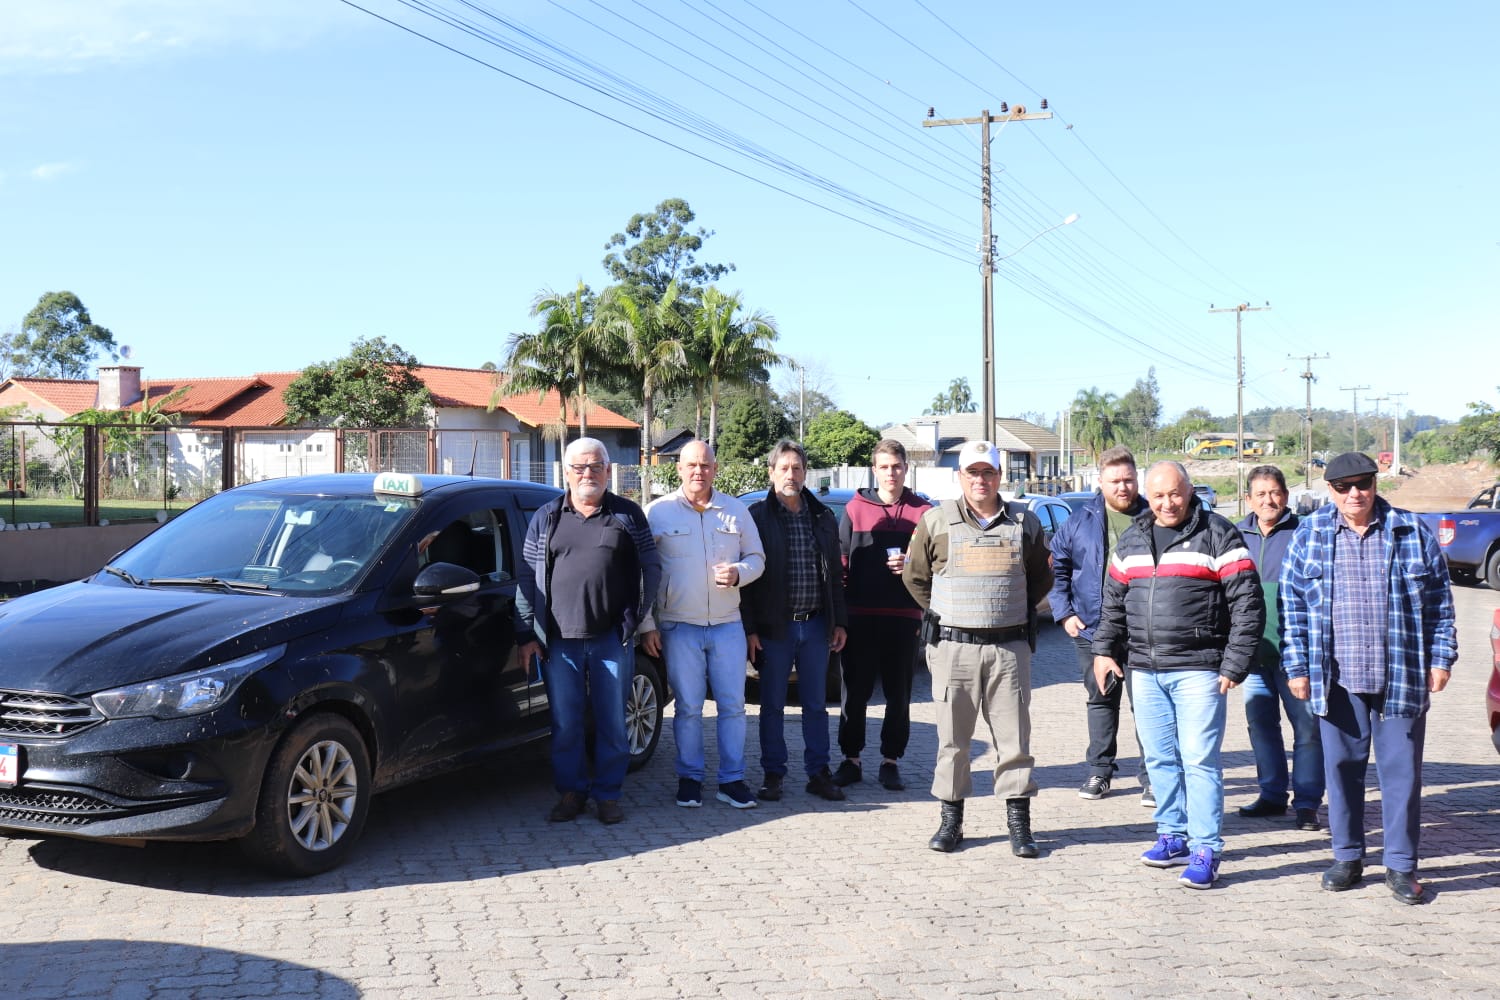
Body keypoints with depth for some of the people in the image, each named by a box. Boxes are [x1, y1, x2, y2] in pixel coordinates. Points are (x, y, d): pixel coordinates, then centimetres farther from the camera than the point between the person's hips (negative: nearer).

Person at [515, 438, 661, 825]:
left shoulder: (628, 516, 7)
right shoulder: (546, 518, 9)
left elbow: (651, 569, 8)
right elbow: (527, 579, 8)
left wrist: (637, 618, 1)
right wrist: (526, 635, 3)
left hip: (612, 640, -1)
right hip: (559, 641, 1)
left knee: (612, 722, 6)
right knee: (565, 725, 7)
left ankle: (607, 794, 19)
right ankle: (571, 792, 21)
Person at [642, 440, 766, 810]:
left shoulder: (736, 510, 7)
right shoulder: (658, 512, 0)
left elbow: (757, 558, 13)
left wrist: (738, 573, -11)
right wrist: (647, 626, -3)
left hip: (727, 625, 2)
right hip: (679, 627, -2)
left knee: (733, 705, 4)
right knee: (688, 707, 3)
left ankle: (732, 779, 13)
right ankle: (689, 778, 15)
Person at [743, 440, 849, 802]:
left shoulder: (823, 517, 9)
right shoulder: (758, 516, -3)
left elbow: (835, 574, 14)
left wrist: (839, 621, 9)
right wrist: (750, 627, -10)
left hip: (816, 624, 3)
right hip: (774, 626, -3)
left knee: (816, 704, 9)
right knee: (773, 704, 6)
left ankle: (818, 773, 18)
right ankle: (773, 774, 16)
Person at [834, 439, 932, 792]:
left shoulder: (922, 512, 5)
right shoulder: (855, 508, 7)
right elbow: (841, 560, 7)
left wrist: (911, 565, -13)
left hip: (903, 617, 0)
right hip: (860, 617, 0)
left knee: (899, 694, 6)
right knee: (855, 691, 5)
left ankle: (891, 762, 16)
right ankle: (851, 759, 16)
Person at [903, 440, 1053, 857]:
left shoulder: (1025, 522, 8)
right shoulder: (936, 521, 3)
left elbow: (1041, 578, 19)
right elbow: (915, 576, 11)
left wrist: (1014, 611, 11)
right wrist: (942, 616, 7)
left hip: (1010, 648, 1)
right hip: (953, 647, -1)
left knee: (1014, 737, 2)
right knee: (952, 737, 5)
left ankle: (1018, 822, 11)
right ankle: (951, 818, 16)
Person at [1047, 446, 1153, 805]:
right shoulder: (1080, 521, 3)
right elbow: (1057, 568, 7)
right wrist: (1064, 613, -1)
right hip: (1093, 628, 1)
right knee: (1100, 700, 12)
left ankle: (1152, 776, 11)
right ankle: (1099, 771, 23)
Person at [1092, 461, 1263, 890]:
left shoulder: (1218, 535, -4)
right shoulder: (1132, 539, 14)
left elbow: (1247, 604, -7)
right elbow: (1113, 601, 22)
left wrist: (1235, 664, -11)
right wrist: (1105, 649, 13)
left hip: (1198, 671, -6)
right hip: (1144, 672, 6)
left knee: (1199, 759, -5)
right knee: (1159, 758, 12)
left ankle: (1206, 850, 2)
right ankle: (1173, 835, 26)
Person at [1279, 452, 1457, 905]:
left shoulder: (1411, 531, 3)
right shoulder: (1309, 534, 4)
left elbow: (1440, 600, 7)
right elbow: (1292, 605, 4)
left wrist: (1441, 658, 2)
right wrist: (1296, 665, 0)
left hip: (1402, 677, 0)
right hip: (1336, 679, 1)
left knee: (1402, 770, 4)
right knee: (1341, 768, 8)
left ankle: (1401, 865, 15)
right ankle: (1347, 857, 21)